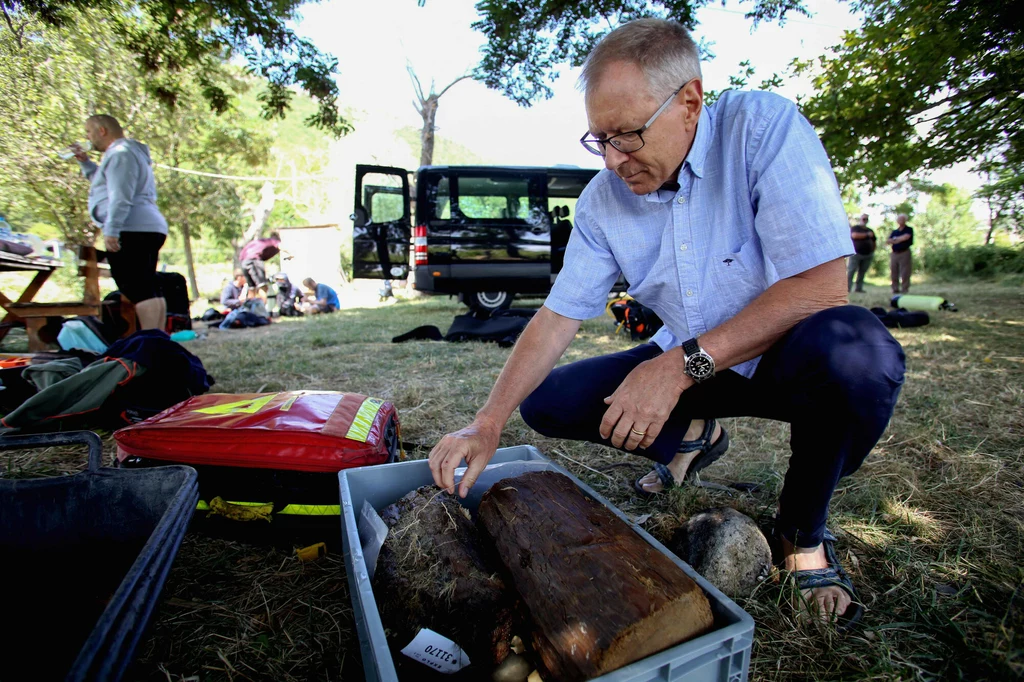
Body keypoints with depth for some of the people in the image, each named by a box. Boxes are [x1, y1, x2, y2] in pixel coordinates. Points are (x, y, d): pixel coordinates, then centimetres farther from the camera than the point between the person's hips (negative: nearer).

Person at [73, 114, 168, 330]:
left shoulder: (120, 153, -5)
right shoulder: (129, 152, 29)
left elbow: (120, 197, -17)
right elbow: (106, 182, 46)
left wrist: (111, 230, -21)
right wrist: (85, 162, 36)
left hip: (131, 231, -10)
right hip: (150, 229, 10)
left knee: (138, 290, -15)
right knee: (149, 290, 7)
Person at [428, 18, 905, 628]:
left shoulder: (762, 126, -19)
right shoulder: (603, 199, -7)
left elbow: (822, 286, -27)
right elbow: (559, 315, -7)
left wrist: (682, 365, -32)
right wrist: (489, 423, -16)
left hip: (782, 356, -3)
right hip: (689, 365, 4)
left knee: (855, 348, -38)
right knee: (546, 401, -8)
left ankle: (804, 532, -8)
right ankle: (692, 436, 15)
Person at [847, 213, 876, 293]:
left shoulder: (870, 230, 20)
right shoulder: (855, 228, 3)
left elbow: (873, 241, 25)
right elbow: (854, 235, -17)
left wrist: (872, 252, 16)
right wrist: (867, 235, -13)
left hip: (868, 255, 5)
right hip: (856, 254, -5)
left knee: (862, 272, 3)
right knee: (851, 271, -11)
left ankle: (859, 288, 6)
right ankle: (847, 288, -14)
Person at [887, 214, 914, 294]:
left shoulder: (909, 230, 5)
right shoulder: (894, 232, 18)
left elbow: (906, 237, -13)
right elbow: (887, 241, 8)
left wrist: (895, 239, 1)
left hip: (904, 253, -4)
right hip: (894, 254, 5)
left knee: (905, 273, -8)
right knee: (893, 273, 3)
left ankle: (904, 290, -6)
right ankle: (895, 289, 10)